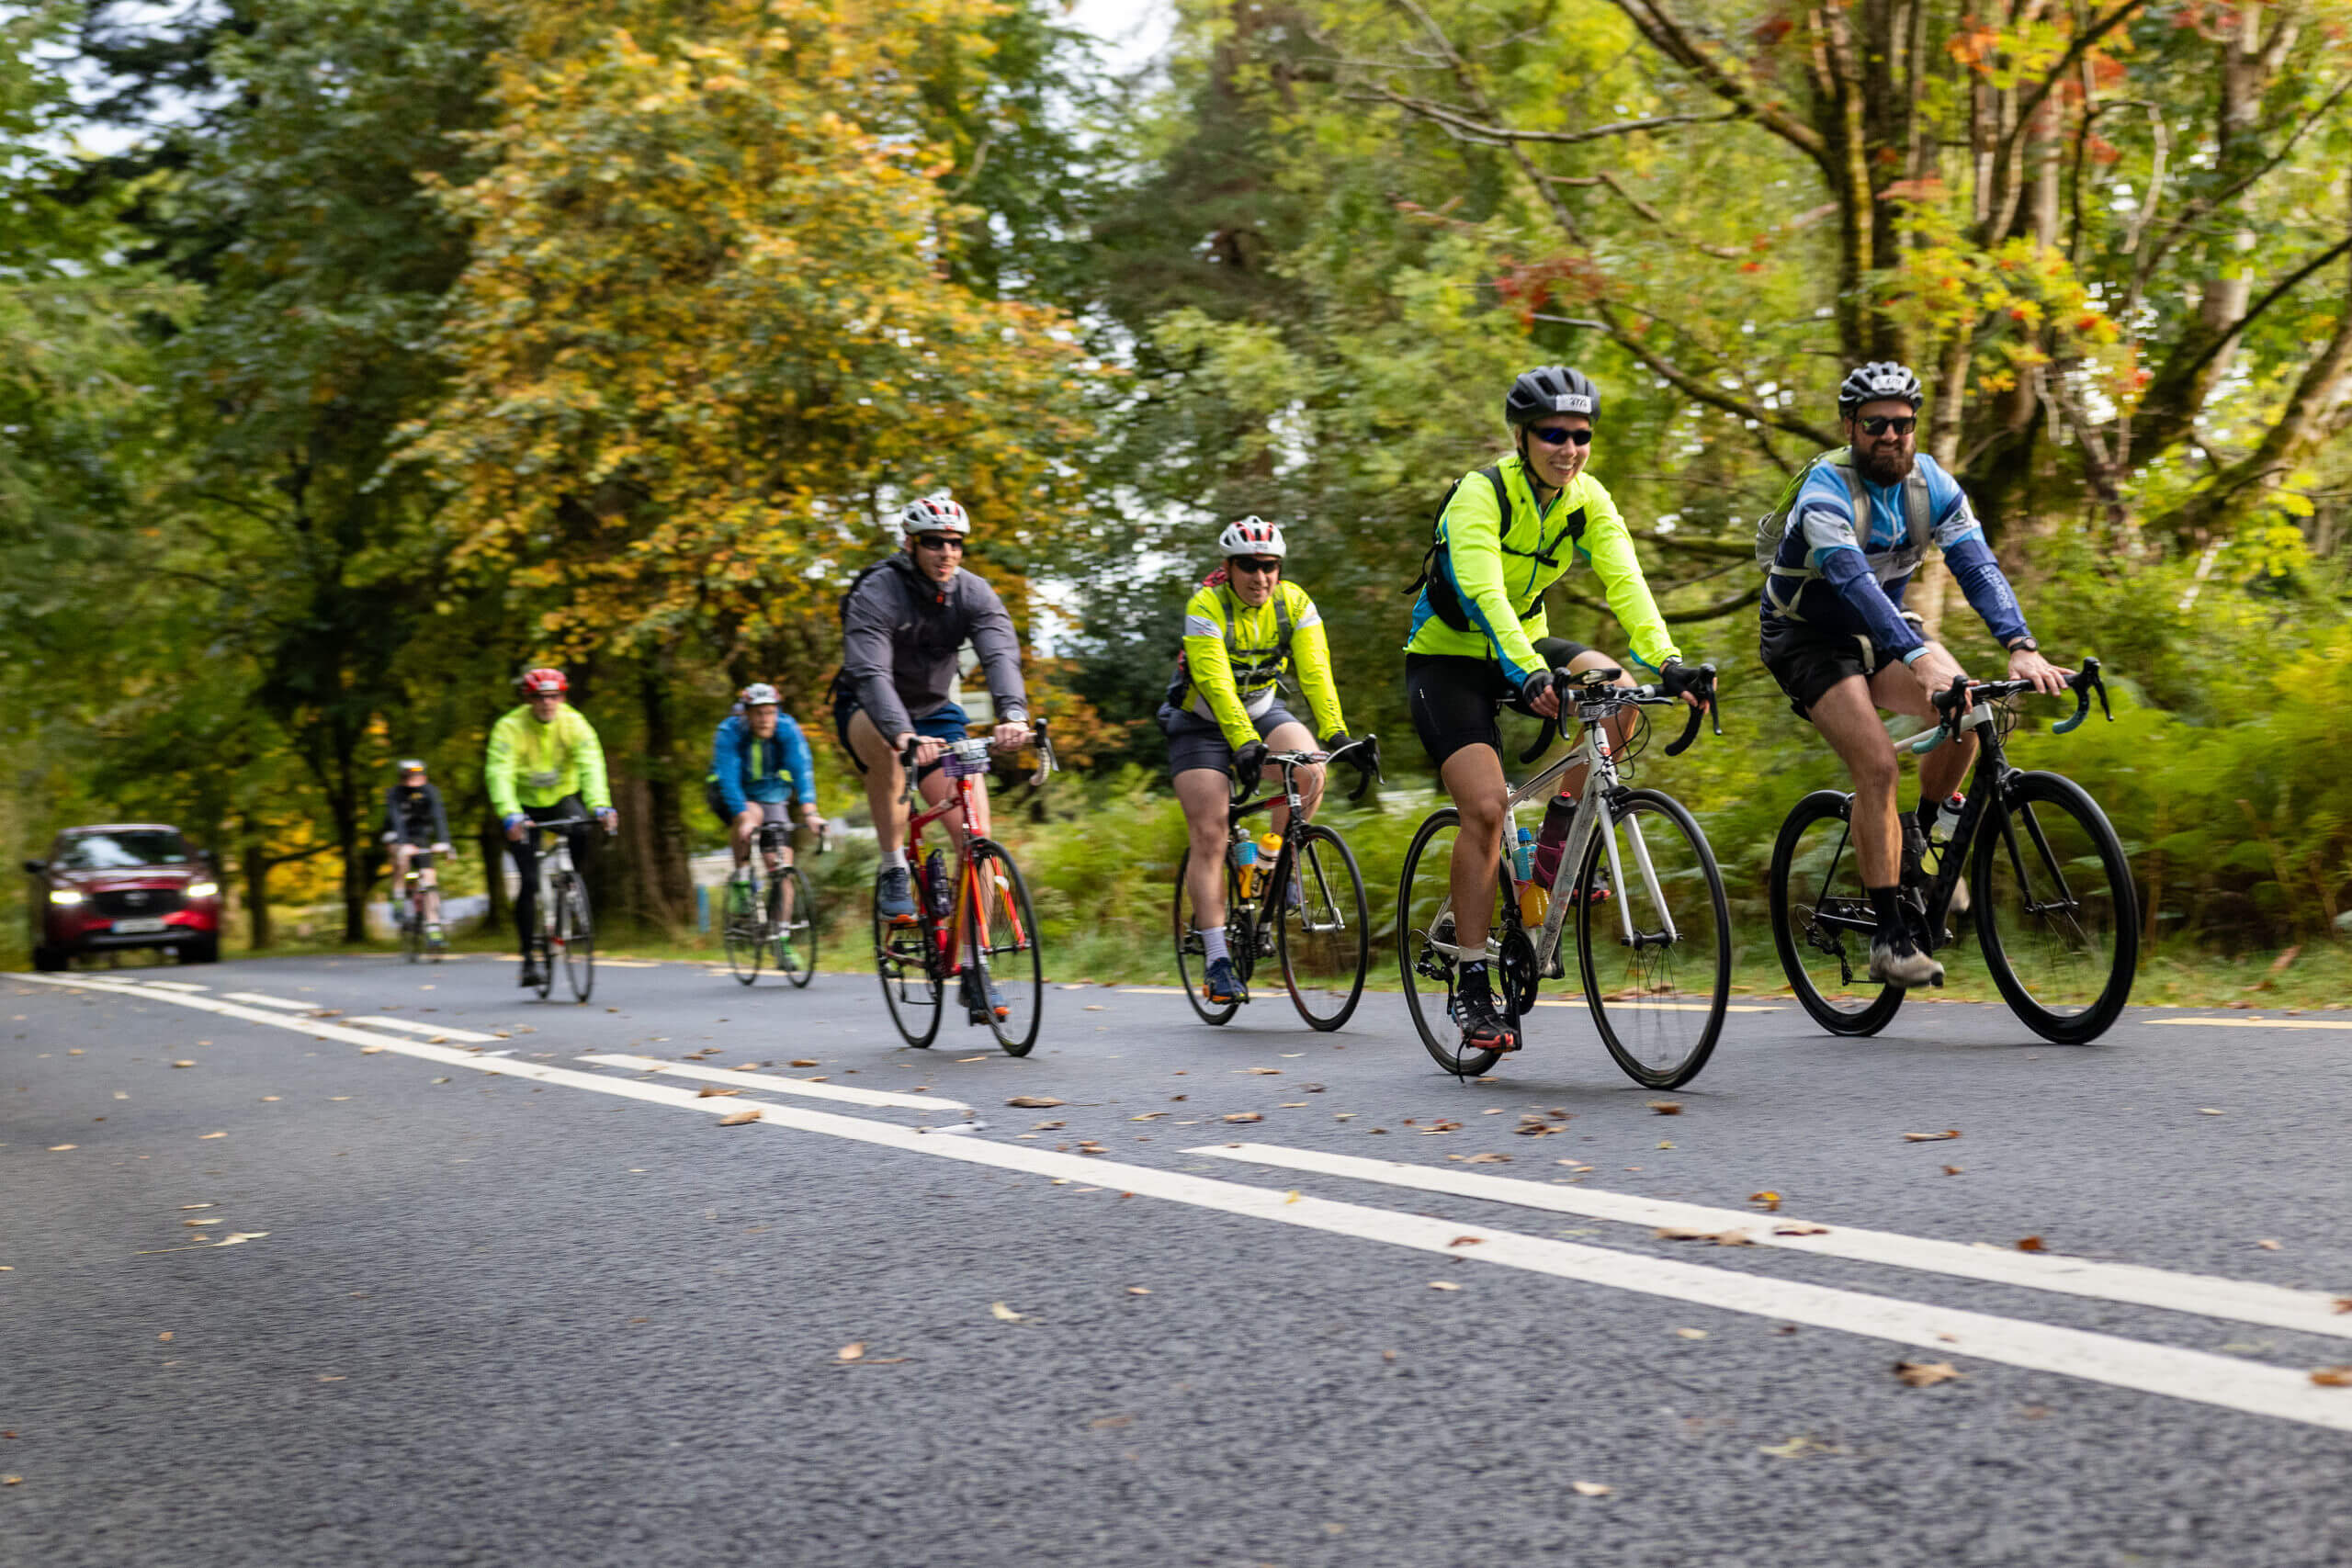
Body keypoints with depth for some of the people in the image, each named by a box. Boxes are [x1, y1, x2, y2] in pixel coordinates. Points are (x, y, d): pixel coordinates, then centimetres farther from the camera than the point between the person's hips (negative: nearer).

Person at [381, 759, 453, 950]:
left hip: (420, 835, 2)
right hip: (398, 834, -2)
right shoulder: (394, 794, -20)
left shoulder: (429, 791, -15)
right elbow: (396, 820, -32)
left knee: (428, 876, -11)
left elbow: (438, 816, -26)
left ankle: (433, 930, -11)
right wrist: (404, 845, -47)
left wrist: (442, 841, -41)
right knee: (402, 857, -36)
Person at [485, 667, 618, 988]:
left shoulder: (574, 723, -15)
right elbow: (499, 774, -32)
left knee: (581, 832, -34)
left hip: (561, 799, 1)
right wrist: (511, 816, -49)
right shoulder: (510, 728, -20)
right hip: (524, 807, -1)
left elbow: (591, 766, -27)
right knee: (529, 882, -11)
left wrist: (600, 805, -46)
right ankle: (529, 959, 0)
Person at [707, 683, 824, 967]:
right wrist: (743, 816, -48)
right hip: (730, 796, -2)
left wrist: (809, 812, -46)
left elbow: (802, 770, -31)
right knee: (751, 816, -37)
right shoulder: (729, 732, -25)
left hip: (772, 795, 2)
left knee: (782, 861, -12)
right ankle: (741, 878, -13)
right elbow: (728, 779, -34)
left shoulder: (788, 729, -21)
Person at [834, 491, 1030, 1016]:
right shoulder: (876, 592, -22)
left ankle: (974, 969, -2)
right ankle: (893, 871, -24)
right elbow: (870, 672, -35)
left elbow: (1000, 654, -27)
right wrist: (903, 732, -54)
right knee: (885, 744, -41)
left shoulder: (973, 592, -11)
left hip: (935, 713, 3)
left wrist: (1013, 713, -48)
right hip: (867, 710, -3)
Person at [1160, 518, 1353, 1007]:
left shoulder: (1295, 603, -12)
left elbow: (1315, 672, -21)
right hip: (1203, 723, -3)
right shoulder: (1205, 608, -23)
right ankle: (1217, 961, -9)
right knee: (1209, 837, -11)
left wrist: (1336, 733, -35)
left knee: (1310, 771, -28)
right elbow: (1216, 684, -33)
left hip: (1262, 710, 3)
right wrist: (1244, 742, -45)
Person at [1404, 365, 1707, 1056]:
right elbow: (1483, 591, -38)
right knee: (1486, 806, -19)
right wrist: (1528, 674, -53)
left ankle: (1559, 845, -4)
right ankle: (1471, 986, -10)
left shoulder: (1588, 499, -8)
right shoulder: (1481, 493, -24)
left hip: (1524, 644, 5)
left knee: (1617, 689, -24)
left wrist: (1667, 662, -35)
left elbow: (1624, 580, -20)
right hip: (1447, 658, -5)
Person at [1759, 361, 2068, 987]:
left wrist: (2021, 646, -34)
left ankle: (1917, 841, 4)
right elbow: (1854, 581, -39)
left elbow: (1978, 566, -17)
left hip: (1879, 629, 5)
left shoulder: (1932, 484, -8)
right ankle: (1889, 938, -16)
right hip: (1806, 637, -5)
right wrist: (1920, 658, -51)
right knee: (1876, 764, -23)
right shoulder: (1826, 488, -24)